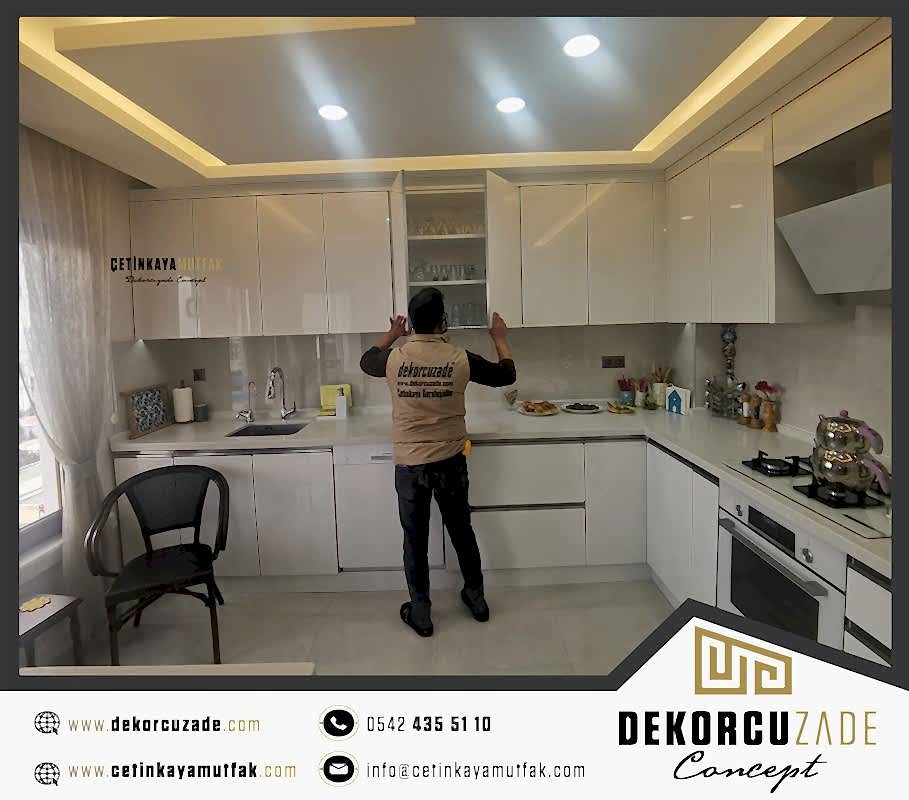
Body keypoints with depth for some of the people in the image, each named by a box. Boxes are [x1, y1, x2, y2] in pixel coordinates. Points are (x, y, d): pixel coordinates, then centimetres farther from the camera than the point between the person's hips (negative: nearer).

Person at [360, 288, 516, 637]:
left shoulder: (394, 358, -10)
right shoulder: (460, 359, -11)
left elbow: (366, 362, 15)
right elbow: (506, 375, 6)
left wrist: (392, 335, 29)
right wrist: (500, 339, 22)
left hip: (409, 464, -1)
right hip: (451, 462, 1)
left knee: (415, 539, 12)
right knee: (461, 531, 20)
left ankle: (420, 613, 24)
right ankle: (476, 598, 35)